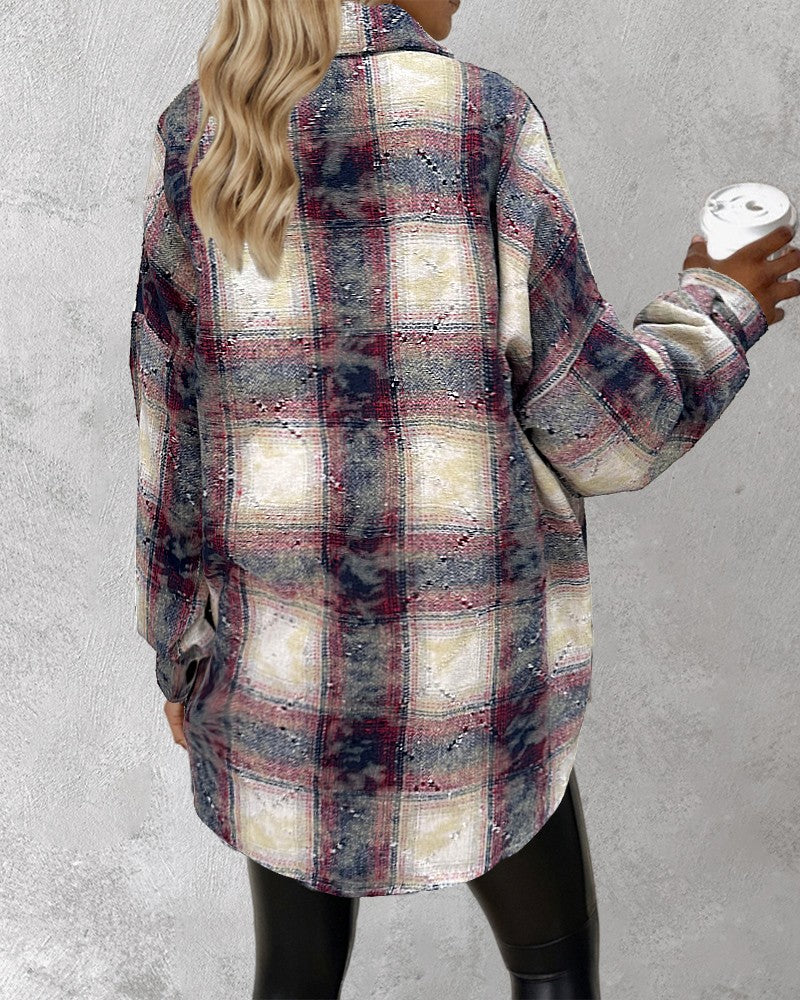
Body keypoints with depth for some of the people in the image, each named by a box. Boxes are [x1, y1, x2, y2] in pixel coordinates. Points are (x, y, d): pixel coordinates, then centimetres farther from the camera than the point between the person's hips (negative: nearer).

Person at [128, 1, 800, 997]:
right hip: (465, 678, -3)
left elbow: (173, 442, -1)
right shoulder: (481, 124, -13)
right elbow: (595, 426, -11)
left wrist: (181, 649, 12)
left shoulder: (193, 141, -3)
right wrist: (717, 311, 8)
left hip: (281, 661, 3)